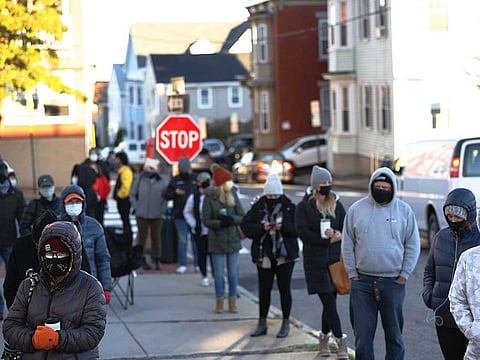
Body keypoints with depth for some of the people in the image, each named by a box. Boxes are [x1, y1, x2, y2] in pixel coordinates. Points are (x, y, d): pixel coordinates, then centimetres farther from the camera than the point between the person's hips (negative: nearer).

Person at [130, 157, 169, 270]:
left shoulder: (163, 181, -1)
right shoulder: (140, 180, 2)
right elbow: (132, 194, 9)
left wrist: (162, 209, -2)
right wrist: (136, 207, 1)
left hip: (156, 215, -1)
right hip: (141, 214, 1)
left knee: (156, 237, 5)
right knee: (142, 236, 4)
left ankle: (157, 260, 14)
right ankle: (143, 260, 11)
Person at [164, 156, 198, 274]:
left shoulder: (196, 178, 4)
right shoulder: (175, 180, 6)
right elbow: (167, 195, 5)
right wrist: (175, 193, -14)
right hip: (180, 215, 1)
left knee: (196, 240, 4)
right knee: (182, 240, 3)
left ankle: (197, 264, 11)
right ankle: (182, 264, 9)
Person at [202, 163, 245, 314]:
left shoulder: (233, 195, 1)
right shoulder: (210, 198, -8)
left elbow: (242, 216, 1)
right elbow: (206, 220, -8)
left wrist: (232, 220, -18)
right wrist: (220, 223, -23)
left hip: (233, 239, 3)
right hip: (217, 241, -3)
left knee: (233, 273, 6)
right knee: (219, 274, 3)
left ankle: (232, 301, 18)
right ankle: (219, 301, 17)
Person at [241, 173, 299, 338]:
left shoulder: (289, 207, -3)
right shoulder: (257, 208, 1)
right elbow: (245, 226, -3)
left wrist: (282, 227, -21)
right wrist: (261, 228, -18)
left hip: (285, 255, -2)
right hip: (264, 255, 2)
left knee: (284, 288, 4)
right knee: (264, 289, 6)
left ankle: (286, 324, 15)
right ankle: (262, 324, 16)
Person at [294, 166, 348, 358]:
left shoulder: (336, 204, 9)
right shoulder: (304, 206, -1)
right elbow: (303, 232, -9)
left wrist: (339, 235, -11)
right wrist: (327, 239, -17)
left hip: (335, 259, 4)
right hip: (315, 260, -4)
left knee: (330, 301, 7)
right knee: (329, 302, -7)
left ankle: (324, 338, 23)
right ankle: (341, 342, -4)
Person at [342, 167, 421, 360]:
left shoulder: (404, 210, 2)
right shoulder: (357, 209, 3)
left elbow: (413, 246, 5)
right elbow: (347, 245, 7)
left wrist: (404, 275, -1)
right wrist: (352, 274, 1)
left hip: (393, 281, 0)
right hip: (362, 281, 0)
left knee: (394, 334, 7)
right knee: (362, 332, 0)